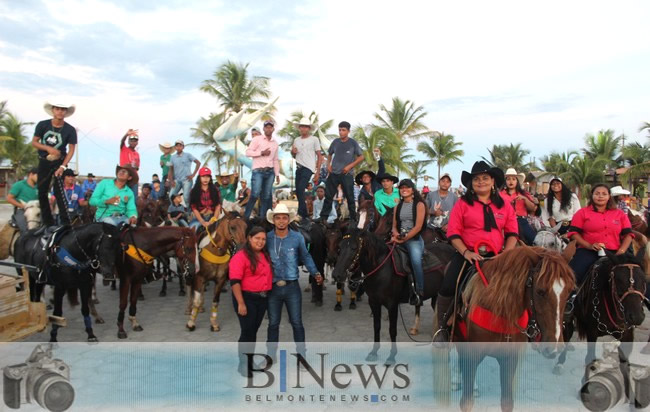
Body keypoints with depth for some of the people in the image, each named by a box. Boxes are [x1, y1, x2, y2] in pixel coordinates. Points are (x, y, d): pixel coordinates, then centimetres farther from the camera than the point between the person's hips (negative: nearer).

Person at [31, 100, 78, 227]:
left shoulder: (70, 130, -12)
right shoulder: (42, 125, -6)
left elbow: (71, 150, -12)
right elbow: (34, 142, -1)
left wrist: (63, 166, -22)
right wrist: (48, 148, -20)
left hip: (59, 162, -3)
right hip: (44, 162, 3)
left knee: (59, 192, -13)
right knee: (42, 192, 5)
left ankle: (66, 222, -9)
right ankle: (47, 223, 16)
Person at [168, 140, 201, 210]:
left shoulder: (187, 155, -2)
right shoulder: (173, 157, 9)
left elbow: (198, 163, -2)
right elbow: (171, 169, 12)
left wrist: (193, 174, -6)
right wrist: (171, 180, 0)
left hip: (186, 180, -4)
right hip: (177, 180, 4)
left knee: (186, 197, -13)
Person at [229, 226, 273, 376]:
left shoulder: (265, 256, 9)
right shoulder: (240, 256, -14)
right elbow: (235, 281, -19)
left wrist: (268, 295, 13)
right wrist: (241, 303, -21)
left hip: (263, 298, 7)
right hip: (247, 298, -7)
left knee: (254, 330, 15)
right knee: (247, 330, 0)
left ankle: (250, 360, 28)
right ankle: (243, 364, 16)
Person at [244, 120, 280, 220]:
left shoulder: (275, 143, 17)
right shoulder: (257, 139, 2)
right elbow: (248, 152, -5)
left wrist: (277, 175, 15)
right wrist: (261, 153, -13)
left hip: (270, 172, 5)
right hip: (258, 171, -5)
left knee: (266, 196, 3)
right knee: (255, 194, -13)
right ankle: (245, 217, -5)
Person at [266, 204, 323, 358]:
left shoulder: (297, 237, -5)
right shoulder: (267, 238, -3)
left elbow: (306, 257, 7)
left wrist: (315, 273, -2)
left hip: (292, 287, -1)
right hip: (273, 287, 1)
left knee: (297, 323, 7)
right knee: (273, 323, 13)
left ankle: (301, 355, 20)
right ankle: (270, 355, 28)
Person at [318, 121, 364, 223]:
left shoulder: (353, 143, -4)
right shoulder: (336, 141, 5)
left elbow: (361, 157, -2)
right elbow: (330, 154, 20)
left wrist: (350, 166, -11)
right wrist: (328, 164, 3)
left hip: (347, 174, -3)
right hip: (333, 173, 3)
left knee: (350, 197, 3)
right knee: (328, 196, 4)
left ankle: (353, 218, 15)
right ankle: (323, 217, 12)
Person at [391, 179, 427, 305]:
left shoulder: (419, 205, 1)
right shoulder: (398, 207, 17)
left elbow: (418, 226, -8)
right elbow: (394, 225, 16)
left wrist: (404, 239, -14)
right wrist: (396, 234, -8)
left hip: (414, 239, -5)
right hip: (399, 238, 5)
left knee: (416, 260, -30)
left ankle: (419, 292, -18)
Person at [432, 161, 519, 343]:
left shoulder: (504, 206, 10)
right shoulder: (462, 204, 2)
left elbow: (512, 233, 8)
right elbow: (453, 232, -4)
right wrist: (466, 252, -16)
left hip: (495, 256, 2)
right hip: (467, 255, -2)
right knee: (447, 288, -18)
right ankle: (442, 328, 3)